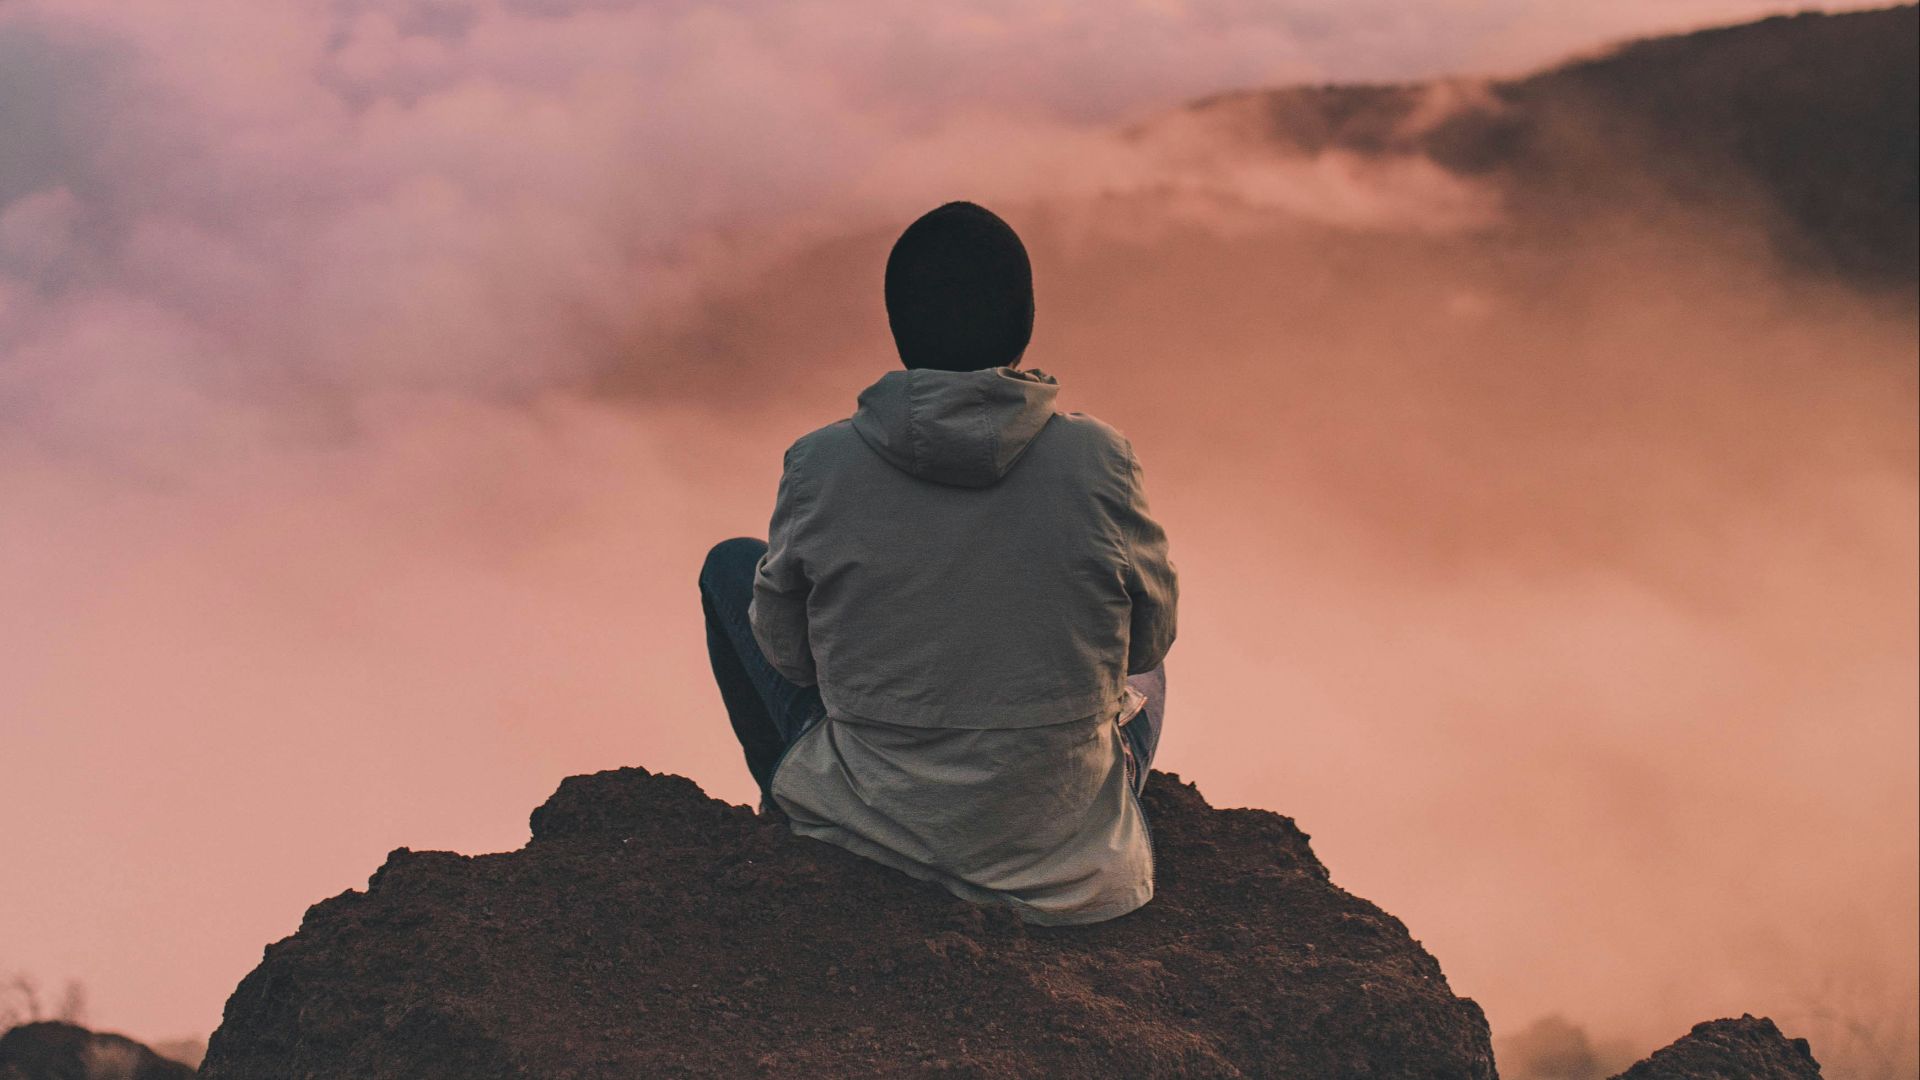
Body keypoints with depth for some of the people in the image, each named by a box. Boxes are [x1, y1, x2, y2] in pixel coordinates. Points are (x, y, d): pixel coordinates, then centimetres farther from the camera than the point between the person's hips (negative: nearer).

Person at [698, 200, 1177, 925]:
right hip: (1062, 843, 1)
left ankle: (792, 809, 39)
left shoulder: (820, 464, -15)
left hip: (871, 822, -1)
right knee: (1141, 673, 37)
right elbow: (1148, 638, -1)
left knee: (731, 565, 25)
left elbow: (785, 651, -1)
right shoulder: (1097, 459, -16)